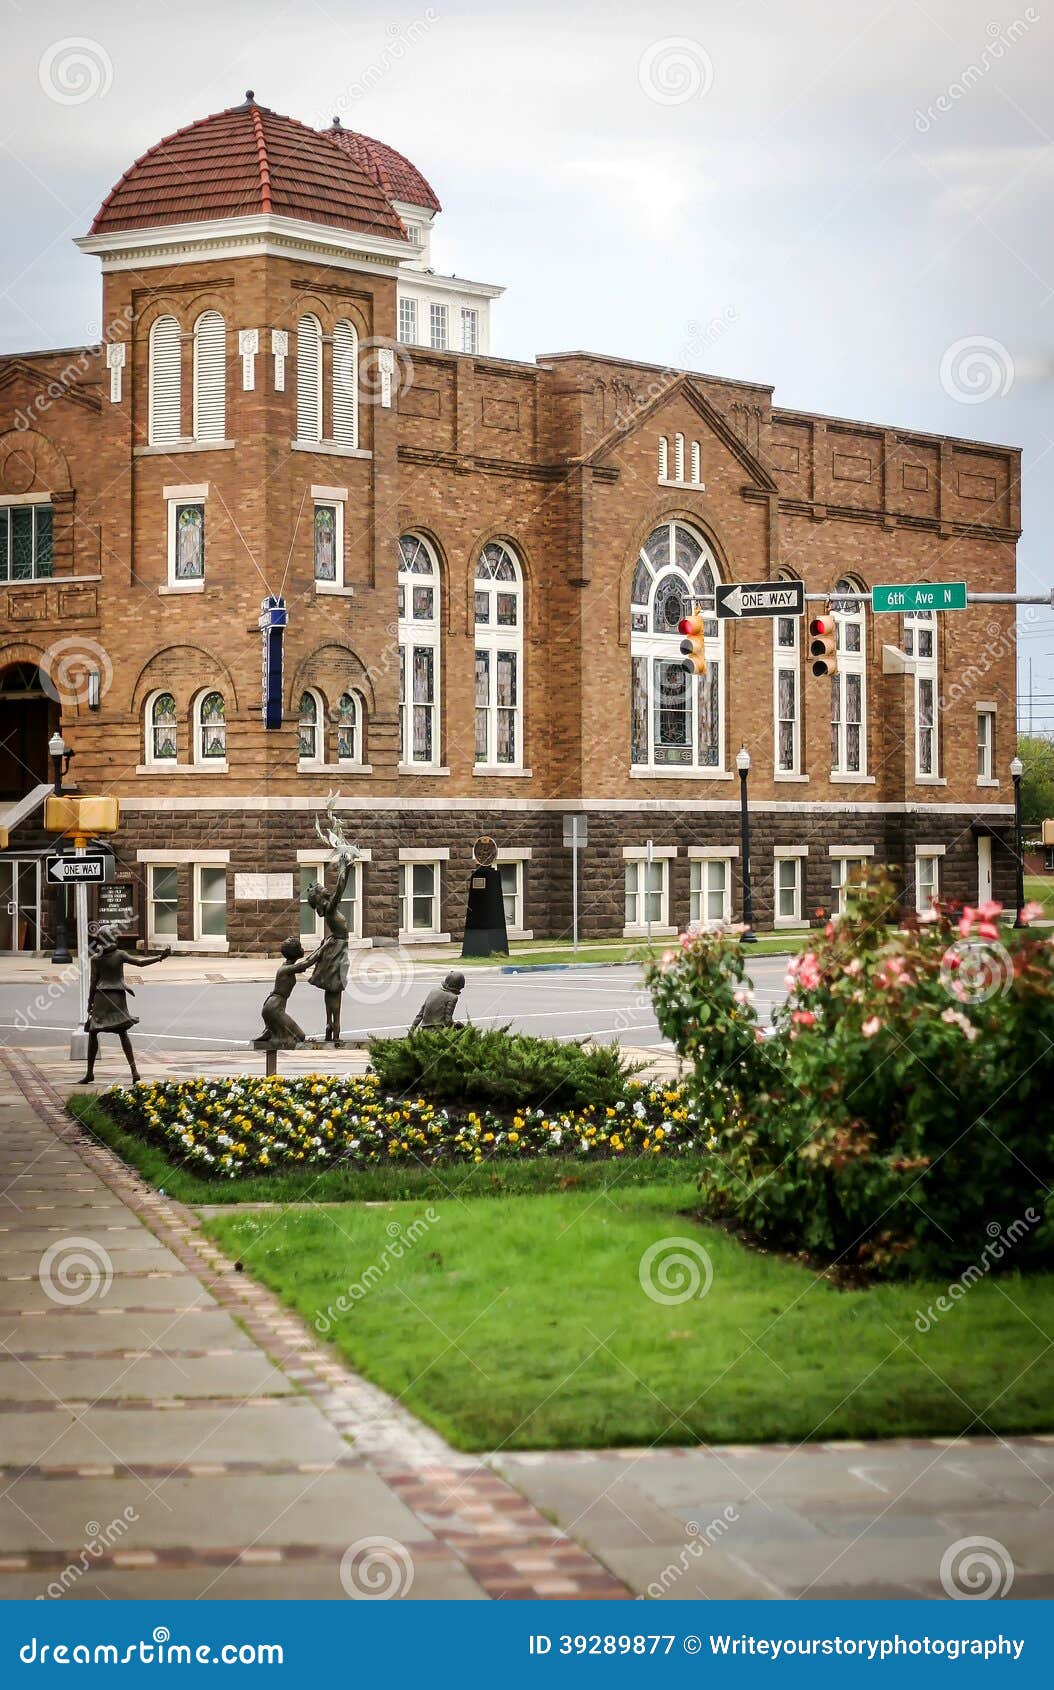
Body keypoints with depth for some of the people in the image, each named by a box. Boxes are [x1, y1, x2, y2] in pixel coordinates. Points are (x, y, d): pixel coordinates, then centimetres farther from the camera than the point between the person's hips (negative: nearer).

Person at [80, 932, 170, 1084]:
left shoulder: (96, 958, -2)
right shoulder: (120, 954, -1)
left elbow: (93, 981, -1)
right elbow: (140, 962, -7)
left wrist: (90, 1002, 6)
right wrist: (160, 957, -6)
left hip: (101, 997, -2)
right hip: (118, 997, 2)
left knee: (92, 1033, 7)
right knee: (123, 1033, 9)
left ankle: (90, 1073, 6)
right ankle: (134, 1070, -2)